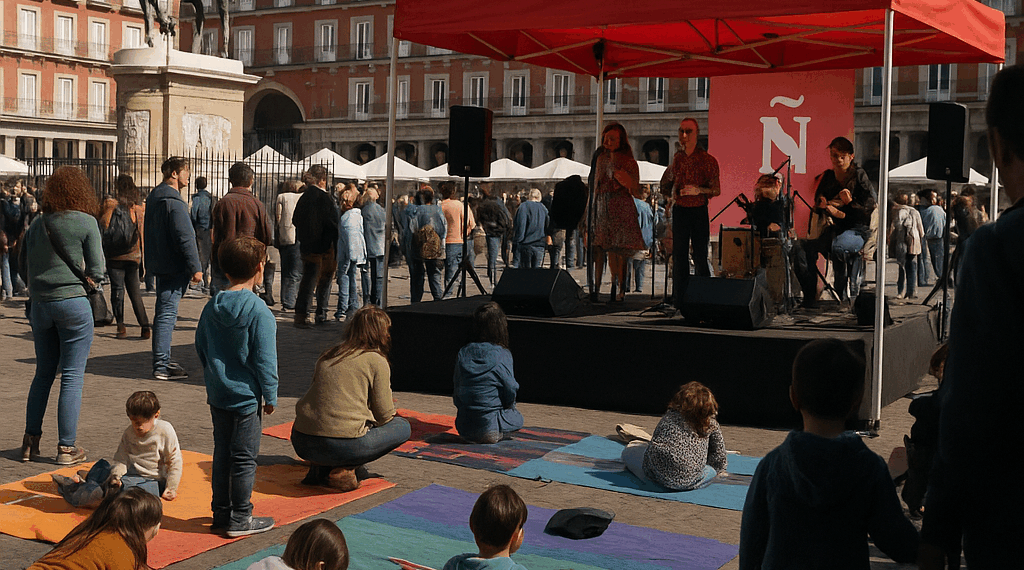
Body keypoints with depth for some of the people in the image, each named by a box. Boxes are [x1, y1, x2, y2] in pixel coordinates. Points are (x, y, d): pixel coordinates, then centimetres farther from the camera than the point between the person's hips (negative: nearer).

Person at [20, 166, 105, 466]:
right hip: (73, 302, -5)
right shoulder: (86, 223, -8)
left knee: (43, 373, 17)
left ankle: (30, 441, 20)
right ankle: (67, 447, 5)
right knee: (72, 376, 2)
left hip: (40, 304, 5)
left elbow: (24, 262, 11)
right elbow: (97, 271, -8)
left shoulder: (37, 224, 6)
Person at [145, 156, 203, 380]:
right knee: (167, 313, -8)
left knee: (164, 311, 17)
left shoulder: (154, 197, 15)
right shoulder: (174, 202, -18)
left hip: (159, 264, 10)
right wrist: (195, 267, -19)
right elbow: (185, 238, -21)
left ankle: (163, 359, 26)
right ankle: (161, 366, -6)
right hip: (173, 267, -10)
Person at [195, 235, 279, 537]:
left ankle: (221, 513, 23)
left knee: (222, 453, 15)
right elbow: (264, 359, -15)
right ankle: (240, 519, 11)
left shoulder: (211, 307, 4)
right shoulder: (259, 311, -16)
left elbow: (201, 348, 12)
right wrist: (270, 396, -6)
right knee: (244, 457, 3)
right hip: (246, 396, -6)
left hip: (218, 395, 7)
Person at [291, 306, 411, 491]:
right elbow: (384, 414, 3)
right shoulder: (377, 361, -1)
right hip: (343, 446, -7)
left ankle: (319, 468, 11)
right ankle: (344, 469, -2)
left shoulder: (328, 355, 16)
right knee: (403, 427, 14)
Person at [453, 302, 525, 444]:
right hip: (488, 428, -5)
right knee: (517, 418, 26)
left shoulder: (463, 353, -1)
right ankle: (494, 436, 9)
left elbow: (457, 390, 5)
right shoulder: (502, 355, -13)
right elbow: (511, 390, -7)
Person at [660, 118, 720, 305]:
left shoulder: (707, 160, -3)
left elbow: (716, 190, -6)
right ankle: (679, 298, 6)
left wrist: (698, 190, -20)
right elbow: (665, 183, 27)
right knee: (679, 255, 2)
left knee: (700, 256, -4)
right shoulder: (676, 158, 10)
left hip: (699, 211, -3)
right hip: (679, 211, 3)